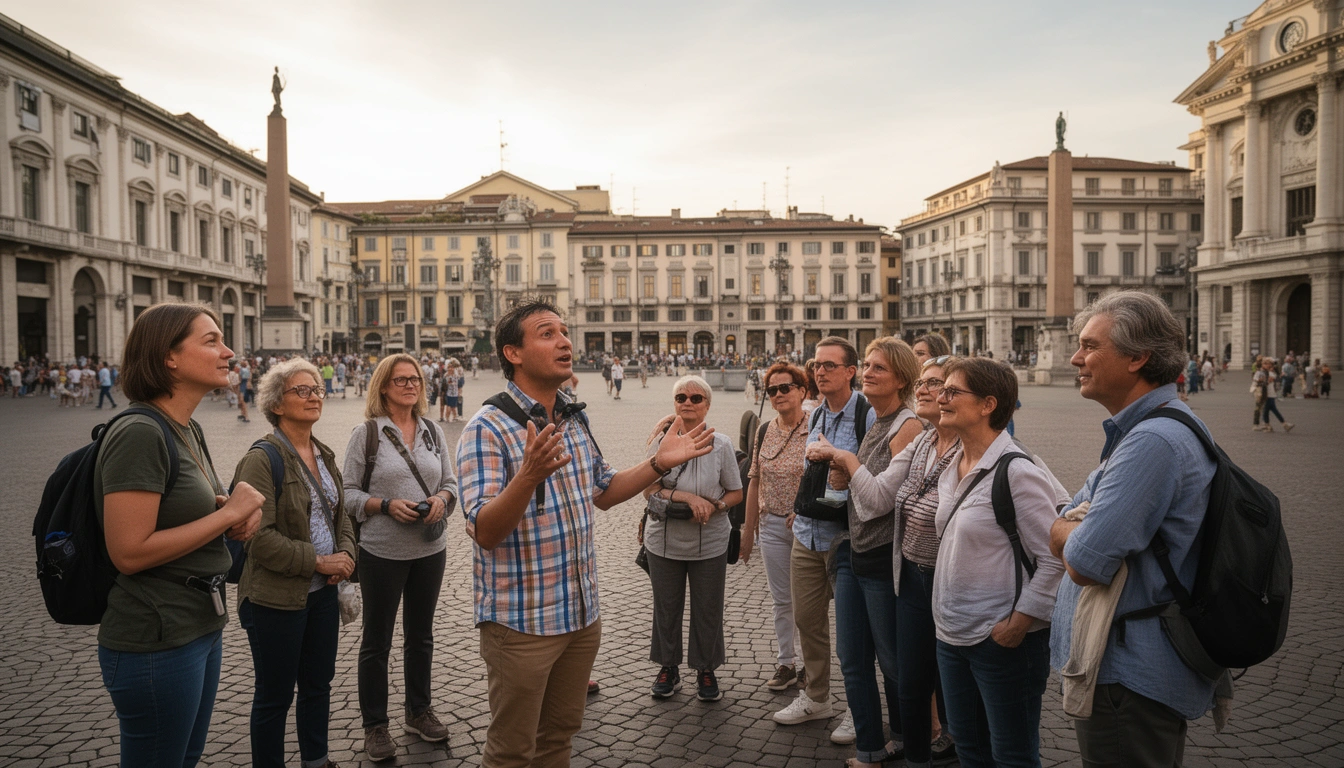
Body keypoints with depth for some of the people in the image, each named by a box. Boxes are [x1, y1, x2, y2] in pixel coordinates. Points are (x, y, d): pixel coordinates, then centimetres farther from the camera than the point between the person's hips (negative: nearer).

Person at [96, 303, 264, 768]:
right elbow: (129, 552, -25)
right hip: (156, 642, -9)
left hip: (202, 628, 9)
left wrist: (241, 517, -1)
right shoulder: (139, 433, -20)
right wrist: (231, 512, -18)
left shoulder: (188, 430, 8)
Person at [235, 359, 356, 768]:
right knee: (275, 696, 9)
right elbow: (259, 536, -22)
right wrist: (318, 561, -19)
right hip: (277, 598, -7)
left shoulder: (325, 455, 8)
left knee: (319, 684, 20)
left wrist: (346, 554, -3)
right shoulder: (262, 459, -16)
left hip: (323, 592, 7)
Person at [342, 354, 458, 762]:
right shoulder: (366, 433, -7)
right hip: (382, 552, -4)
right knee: (377, 640, 9)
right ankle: (375, 725, 24)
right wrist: (387, 505, -21)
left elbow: (450, 482, 9)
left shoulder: (432, 431, 5)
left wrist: (442, 499, -12)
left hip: (430, 548, 4)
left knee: (421, 634, 18)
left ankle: (419, 711, 34)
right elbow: (349, 493, -7)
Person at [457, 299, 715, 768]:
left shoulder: (575, 421, 5)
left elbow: (602, 493, 18)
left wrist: (661, 464, 5)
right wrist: (530, 475, -41)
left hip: (582, 614, 7)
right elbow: (484, 532, -24)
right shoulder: (488, 428, -18)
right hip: (521, 621, -7)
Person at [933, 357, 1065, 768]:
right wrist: (945, 617, 13)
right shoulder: (952, 470, 8)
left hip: (1002, 642, -8)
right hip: (952, 636, 8)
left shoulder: (1017, 472, -18)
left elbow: (1055, 559, -20)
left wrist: (1018, 624, -18)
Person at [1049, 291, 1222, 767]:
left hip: (1129, 683, -10)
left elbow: (1085, 564, -27)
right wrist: (1084, 532, -11)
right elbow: (1059, 534, 10)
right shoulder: (1138, 432, 11)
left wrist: (1068, 533, -8)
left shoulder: (1152, 442, -25)